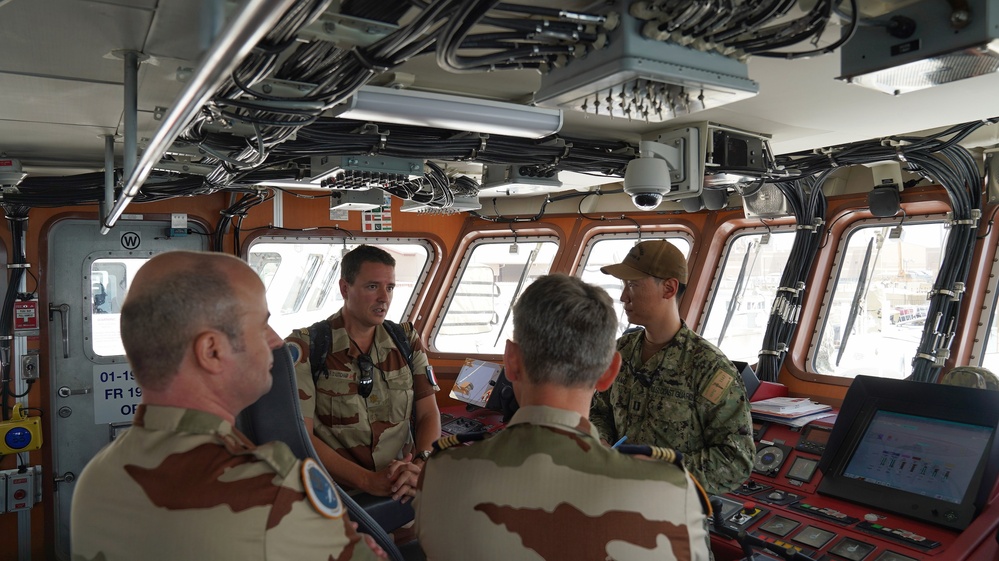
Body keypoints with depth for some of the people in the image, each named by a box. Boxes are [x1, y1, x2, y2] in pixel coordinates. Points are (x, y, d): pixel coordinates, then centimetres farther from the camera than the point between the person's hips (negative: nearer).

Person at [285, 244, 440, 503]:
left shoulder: (408, 342, 13)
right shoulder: (304, 346, -1)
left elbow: (429, 414, 10)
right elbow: (300, 435, -8)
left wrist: (420, 466, -11)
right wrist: (369, 480, -19)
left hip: (405, 489, 5)